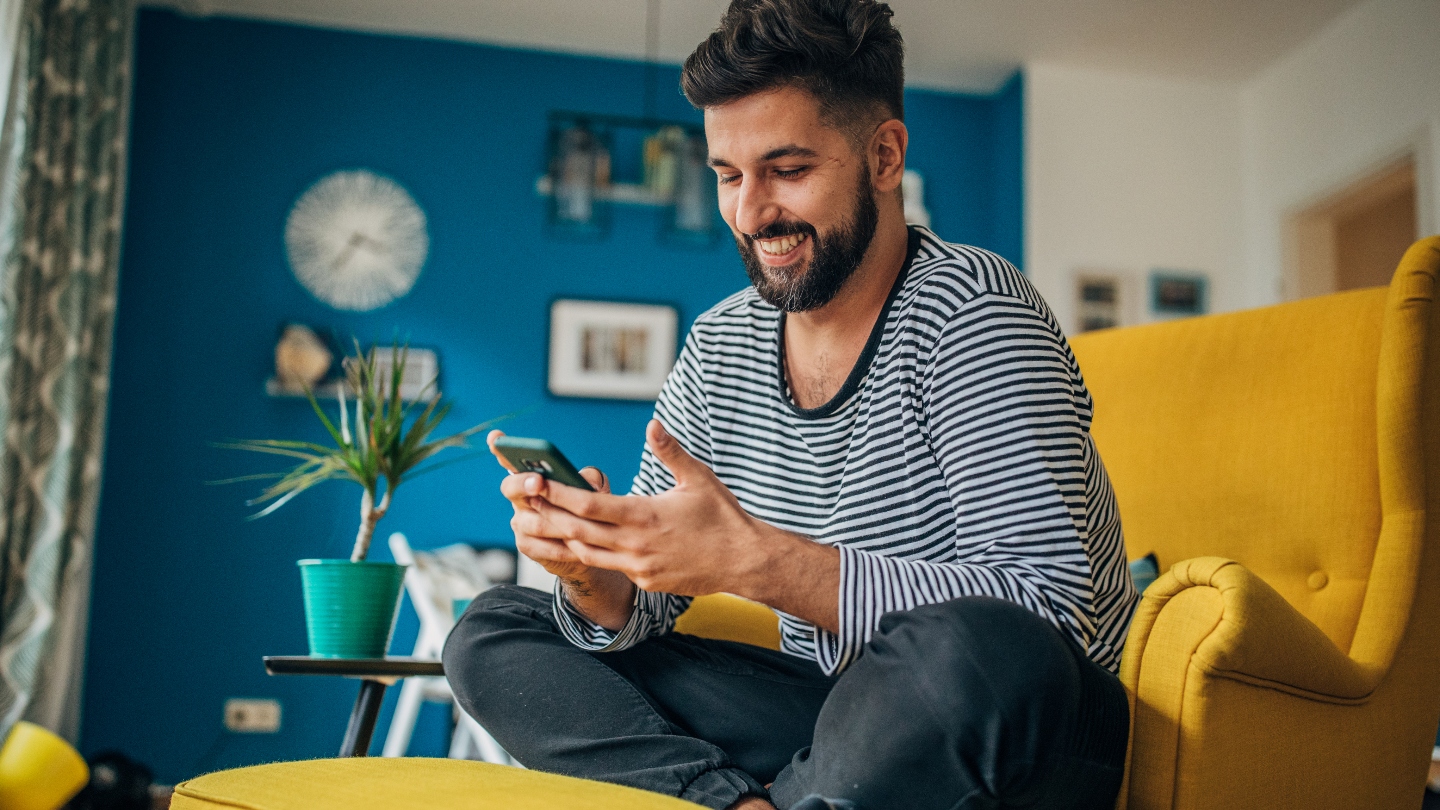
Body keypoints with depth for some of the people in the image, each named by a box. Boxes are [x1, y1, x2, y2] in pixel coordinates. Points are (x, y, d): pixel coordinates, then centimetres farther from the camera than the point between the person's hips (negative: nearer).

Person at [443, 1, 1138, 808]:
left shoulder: (970, 310, -15)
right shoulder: (719, 348, 3)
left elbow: (1046, 609, -27)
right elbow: (639, 610, 6)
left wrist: (752, 559, -34)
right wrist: (594, 573, -19)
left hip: (1014, 720, -5)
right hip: (840, 712, 6)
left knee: (972, 651, -41)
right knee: (492, 632, -1)